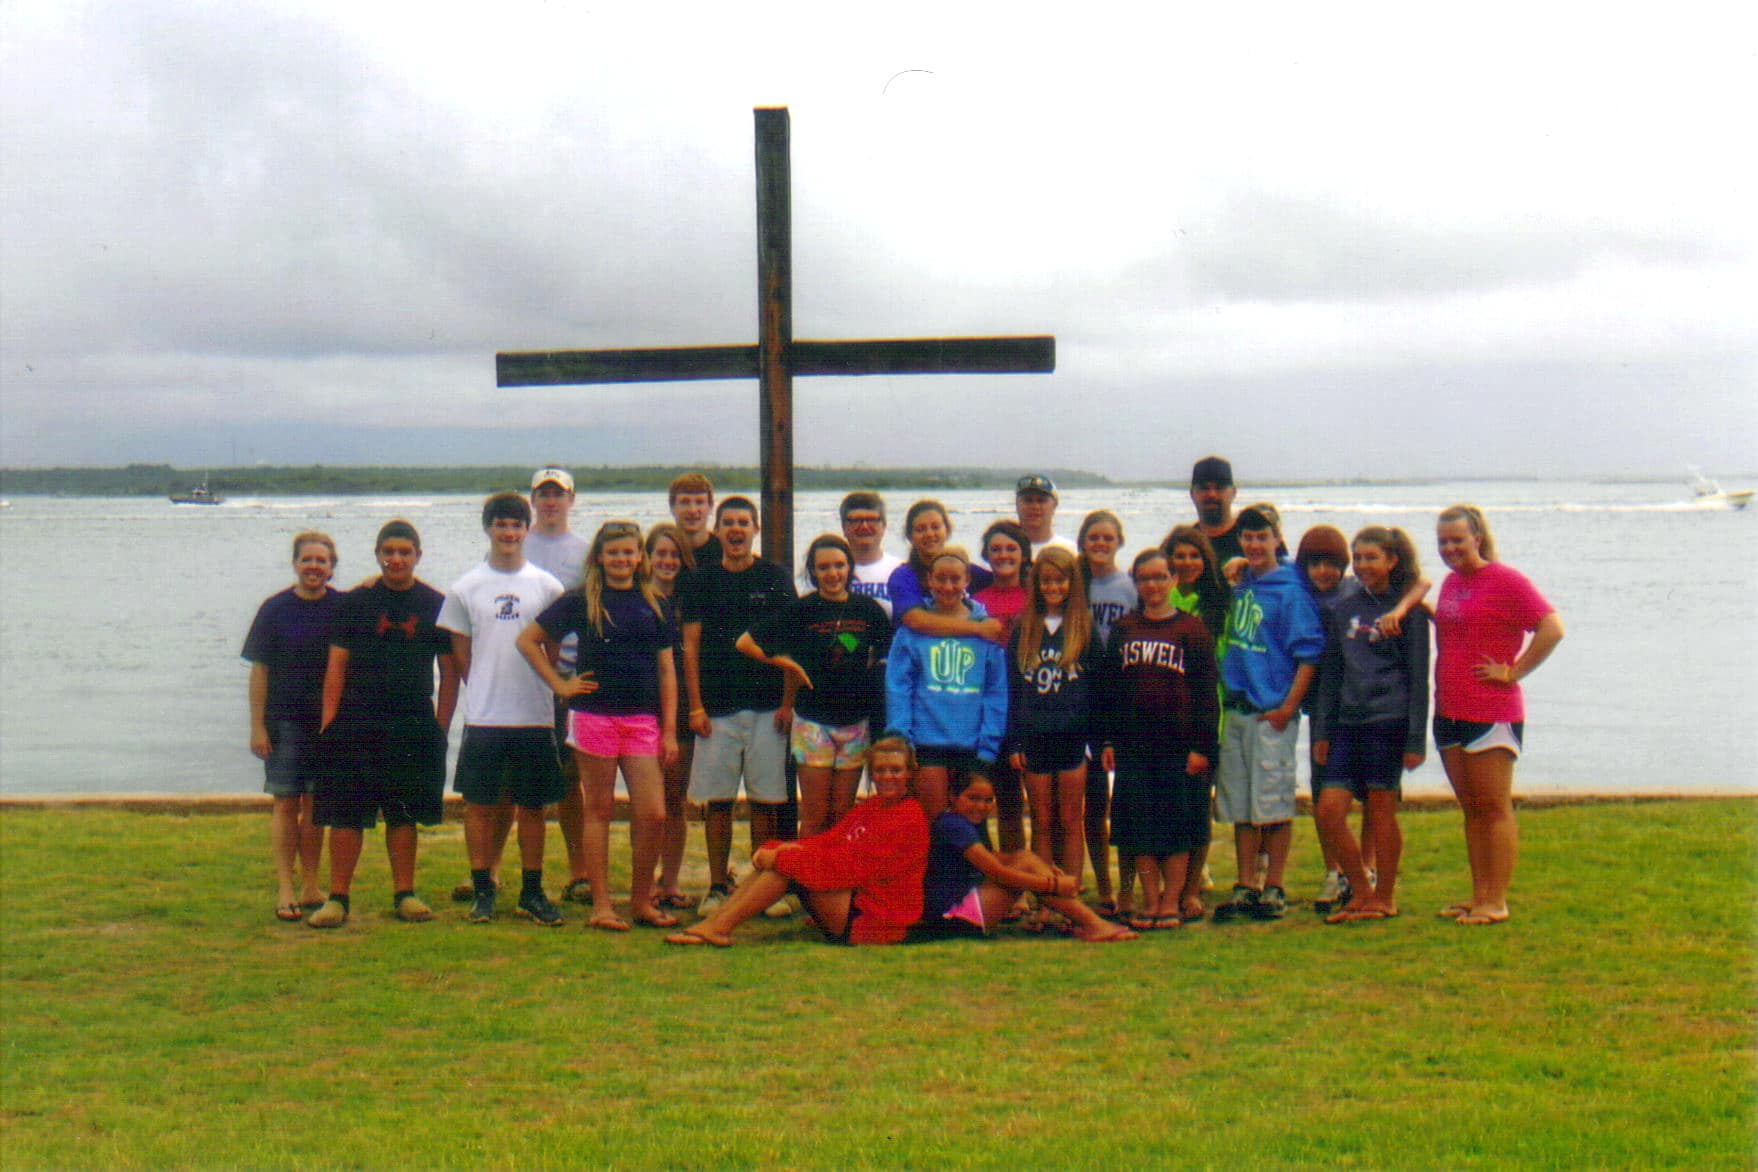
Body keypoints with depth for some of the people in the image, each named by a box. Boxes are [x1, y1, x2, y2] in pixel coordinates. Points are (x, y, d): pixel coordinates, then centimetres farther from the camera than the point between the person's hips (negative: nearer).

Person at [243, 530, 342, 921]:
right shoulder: (275, 609, -3)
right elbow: (259, 670, -2)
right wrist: (257, 725, -6)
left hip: (327, 722, 2)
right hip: (285, 722, -2)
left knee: (315, 807, 10)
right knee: (286, 804, -1)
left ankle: (310, 888, 18)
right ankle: (285, 891, 3)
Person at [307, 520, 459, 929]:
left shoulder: (436, 605, 6)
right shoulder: (354, 602, 4)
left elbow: (450, 672, 8)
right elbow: (336, 665, 2)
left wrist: (440, 727, 1)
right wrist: (328, 723, -6)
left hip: (413, 727, 1)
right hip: (355, 725, -1)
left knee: (404, 814, 8)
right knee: (346, 814, -1)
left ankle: (404, 894, 17)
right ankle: (337, 898, 5)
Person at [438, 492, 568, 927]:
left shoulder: (546, 586, 5)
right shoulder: (465, 589, 4)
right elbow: (460, 654, 8)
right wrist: (485, 692, 5)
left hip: (535, 716, 0)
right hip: (483, 716, 0)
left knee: (532, 805, 6)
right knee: (479, 804, 3)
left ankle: (532, 892, 15)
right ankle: (482, 891, 12)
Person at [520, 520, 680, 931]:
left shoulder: (655, 605, 9)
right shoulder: (581, 601, 2)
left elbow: (666, 671, 10)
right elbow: (527, 640, 6)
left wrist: (670, 730, 4)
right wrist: (559, 685, 0)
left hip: (642, 718, 2)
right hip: (594, 716, -2)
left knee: (653, 814, -3)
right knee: (599, 809, 3)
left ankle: (641, 901, 13)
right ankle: (601, 905, 9)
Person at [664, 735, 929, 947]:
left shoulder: (909, 818, -13)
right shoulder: (869, 808, 16)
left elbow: (854, 863, -18)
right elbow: (829, 841, 5)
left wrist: (782, 856, -17)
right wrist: (775, 850, -13)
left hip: (876, 921, -9)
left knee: (791, 864, -19)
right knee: (778, 859, -4)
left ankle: (719, 928, -18)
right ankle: (710, 923, -12)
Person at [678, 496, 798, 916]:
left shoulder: (775, 578, 6)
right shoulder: (701, 579, 8)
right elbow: (690, 646, 6)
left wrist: (788, 703, -3)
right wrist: (696, 706, -1)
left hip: (767, 707, -1)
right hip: (717, 707, 1)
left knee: (765, 801, 1)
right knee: (718, 800, 1)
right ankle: (717, 886, 9)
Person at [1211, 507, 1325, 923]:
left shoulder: (1290, 591, -7)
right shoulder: (1237, 587, 11)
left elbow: (1308, 655, -10)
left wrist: (1287, 708, -13)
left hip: (1271, 712, -6)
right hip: (1234, 711, 6)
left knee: (1274, 804, 0)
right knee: (1239, 807, 9)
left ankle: (1274, 889, 7)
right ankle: (1245, 887, 16)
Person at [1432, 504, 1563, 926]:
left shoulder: (1505, 581, -10)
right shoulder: (1451, 582, 13)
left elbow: (1552, 629, -16)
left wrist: (1512, 673, -13)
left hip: (1492, 714, -8)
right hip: (1449, 712, 8)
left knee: (1494, 809, -3)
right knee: (1471, 811, 12)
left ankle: (1496, 903, 0)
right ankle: (1478, 897, 18)